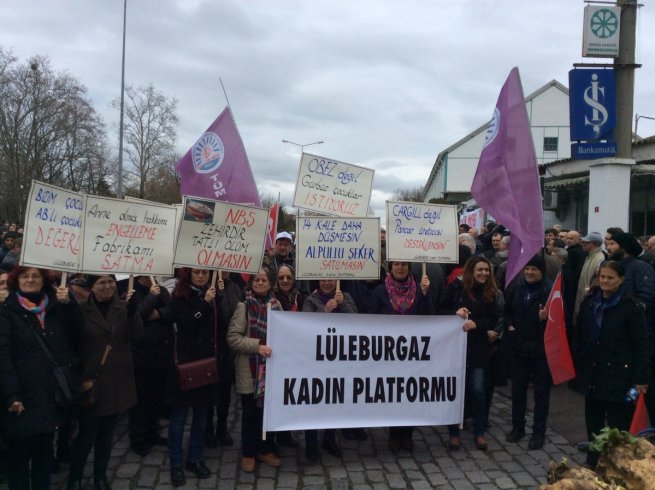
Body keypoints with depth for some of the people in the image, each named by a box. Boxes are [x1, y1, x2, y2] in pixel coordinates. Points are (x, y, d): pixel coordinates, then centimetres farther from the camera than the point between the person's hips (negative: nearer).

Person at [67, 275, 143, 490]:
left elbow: (136, 335, -11)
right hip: (91, 380, -3)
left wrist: (132, 310, -25)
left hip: (117, 381, 3)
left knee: (107, 433, 14)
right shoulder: (82, 309, -4)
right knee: (87, 434, 0)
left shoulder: (123, 307, 2)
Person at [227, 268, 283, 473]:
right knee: (250, 412, 8)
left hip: (271, 366, 4)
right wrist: (257, 346, -21)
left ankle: (265, 449, 29)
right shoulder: (244, 306, -8)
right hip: (249, 368, -4)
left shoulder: (276, 305, 4)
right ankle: (248, 453, 24)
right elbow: (232, 338, -12)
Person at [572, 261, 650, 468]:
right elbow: (578, 336, 12)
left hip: (618, 376, -5)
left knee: (617, 427, 1)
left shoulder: (631, 307, -10)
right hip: (592, 375, 5)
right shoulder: (589, 302, 6)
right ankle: (592, 464, 30)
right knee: (593, 423, 15)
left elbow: (641, 344, -9)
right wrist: (577, 365, 9)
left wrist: (641, 378, -12)